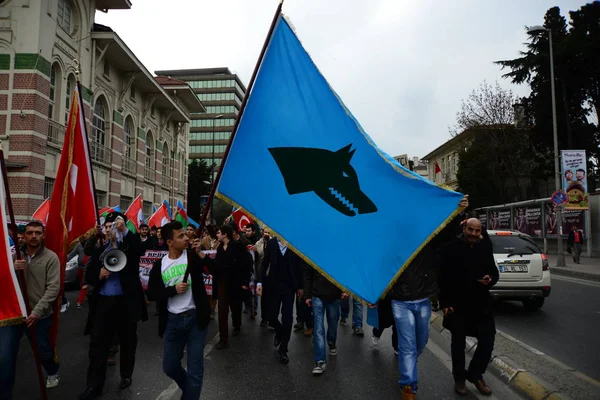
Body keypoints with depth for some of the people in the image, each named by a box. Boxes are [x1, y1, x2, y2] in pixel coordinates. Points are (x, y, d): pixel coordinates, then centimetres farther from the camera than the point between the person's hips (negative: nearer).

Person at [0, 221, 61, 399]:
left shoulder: (51, 257, -8)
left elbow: (53, 288, -13)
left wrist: (37, 311, -21)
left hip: (39, 315, -2)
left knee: (44, 351, 14)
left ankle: (53, 373, 45)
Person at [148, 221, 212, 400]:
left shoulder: (193, 256, -5)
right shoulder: (160, 265, 2)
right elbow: (152, 293, 1)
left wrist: (201, 253, -28)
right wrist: (174, 289, -13)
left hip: (195, 318, -3)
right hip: (172, 320, 3)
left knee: (195, 368, 2)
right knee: (169, 367, 14)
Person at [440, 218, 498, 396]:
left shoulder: (485, 247, 2)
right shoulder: (452, 248, -10)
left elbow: (494, 271, 11)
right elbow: (444, 278, -10)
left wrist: (490, 279, -14)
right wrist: (445, 303, -13)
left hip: (481, 303, 4)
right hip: (457, 304, -3)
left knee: (487, 341, 7)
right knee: (458, 343, 10)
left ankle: (475, 374, 29)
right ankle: (459, 378, 29)